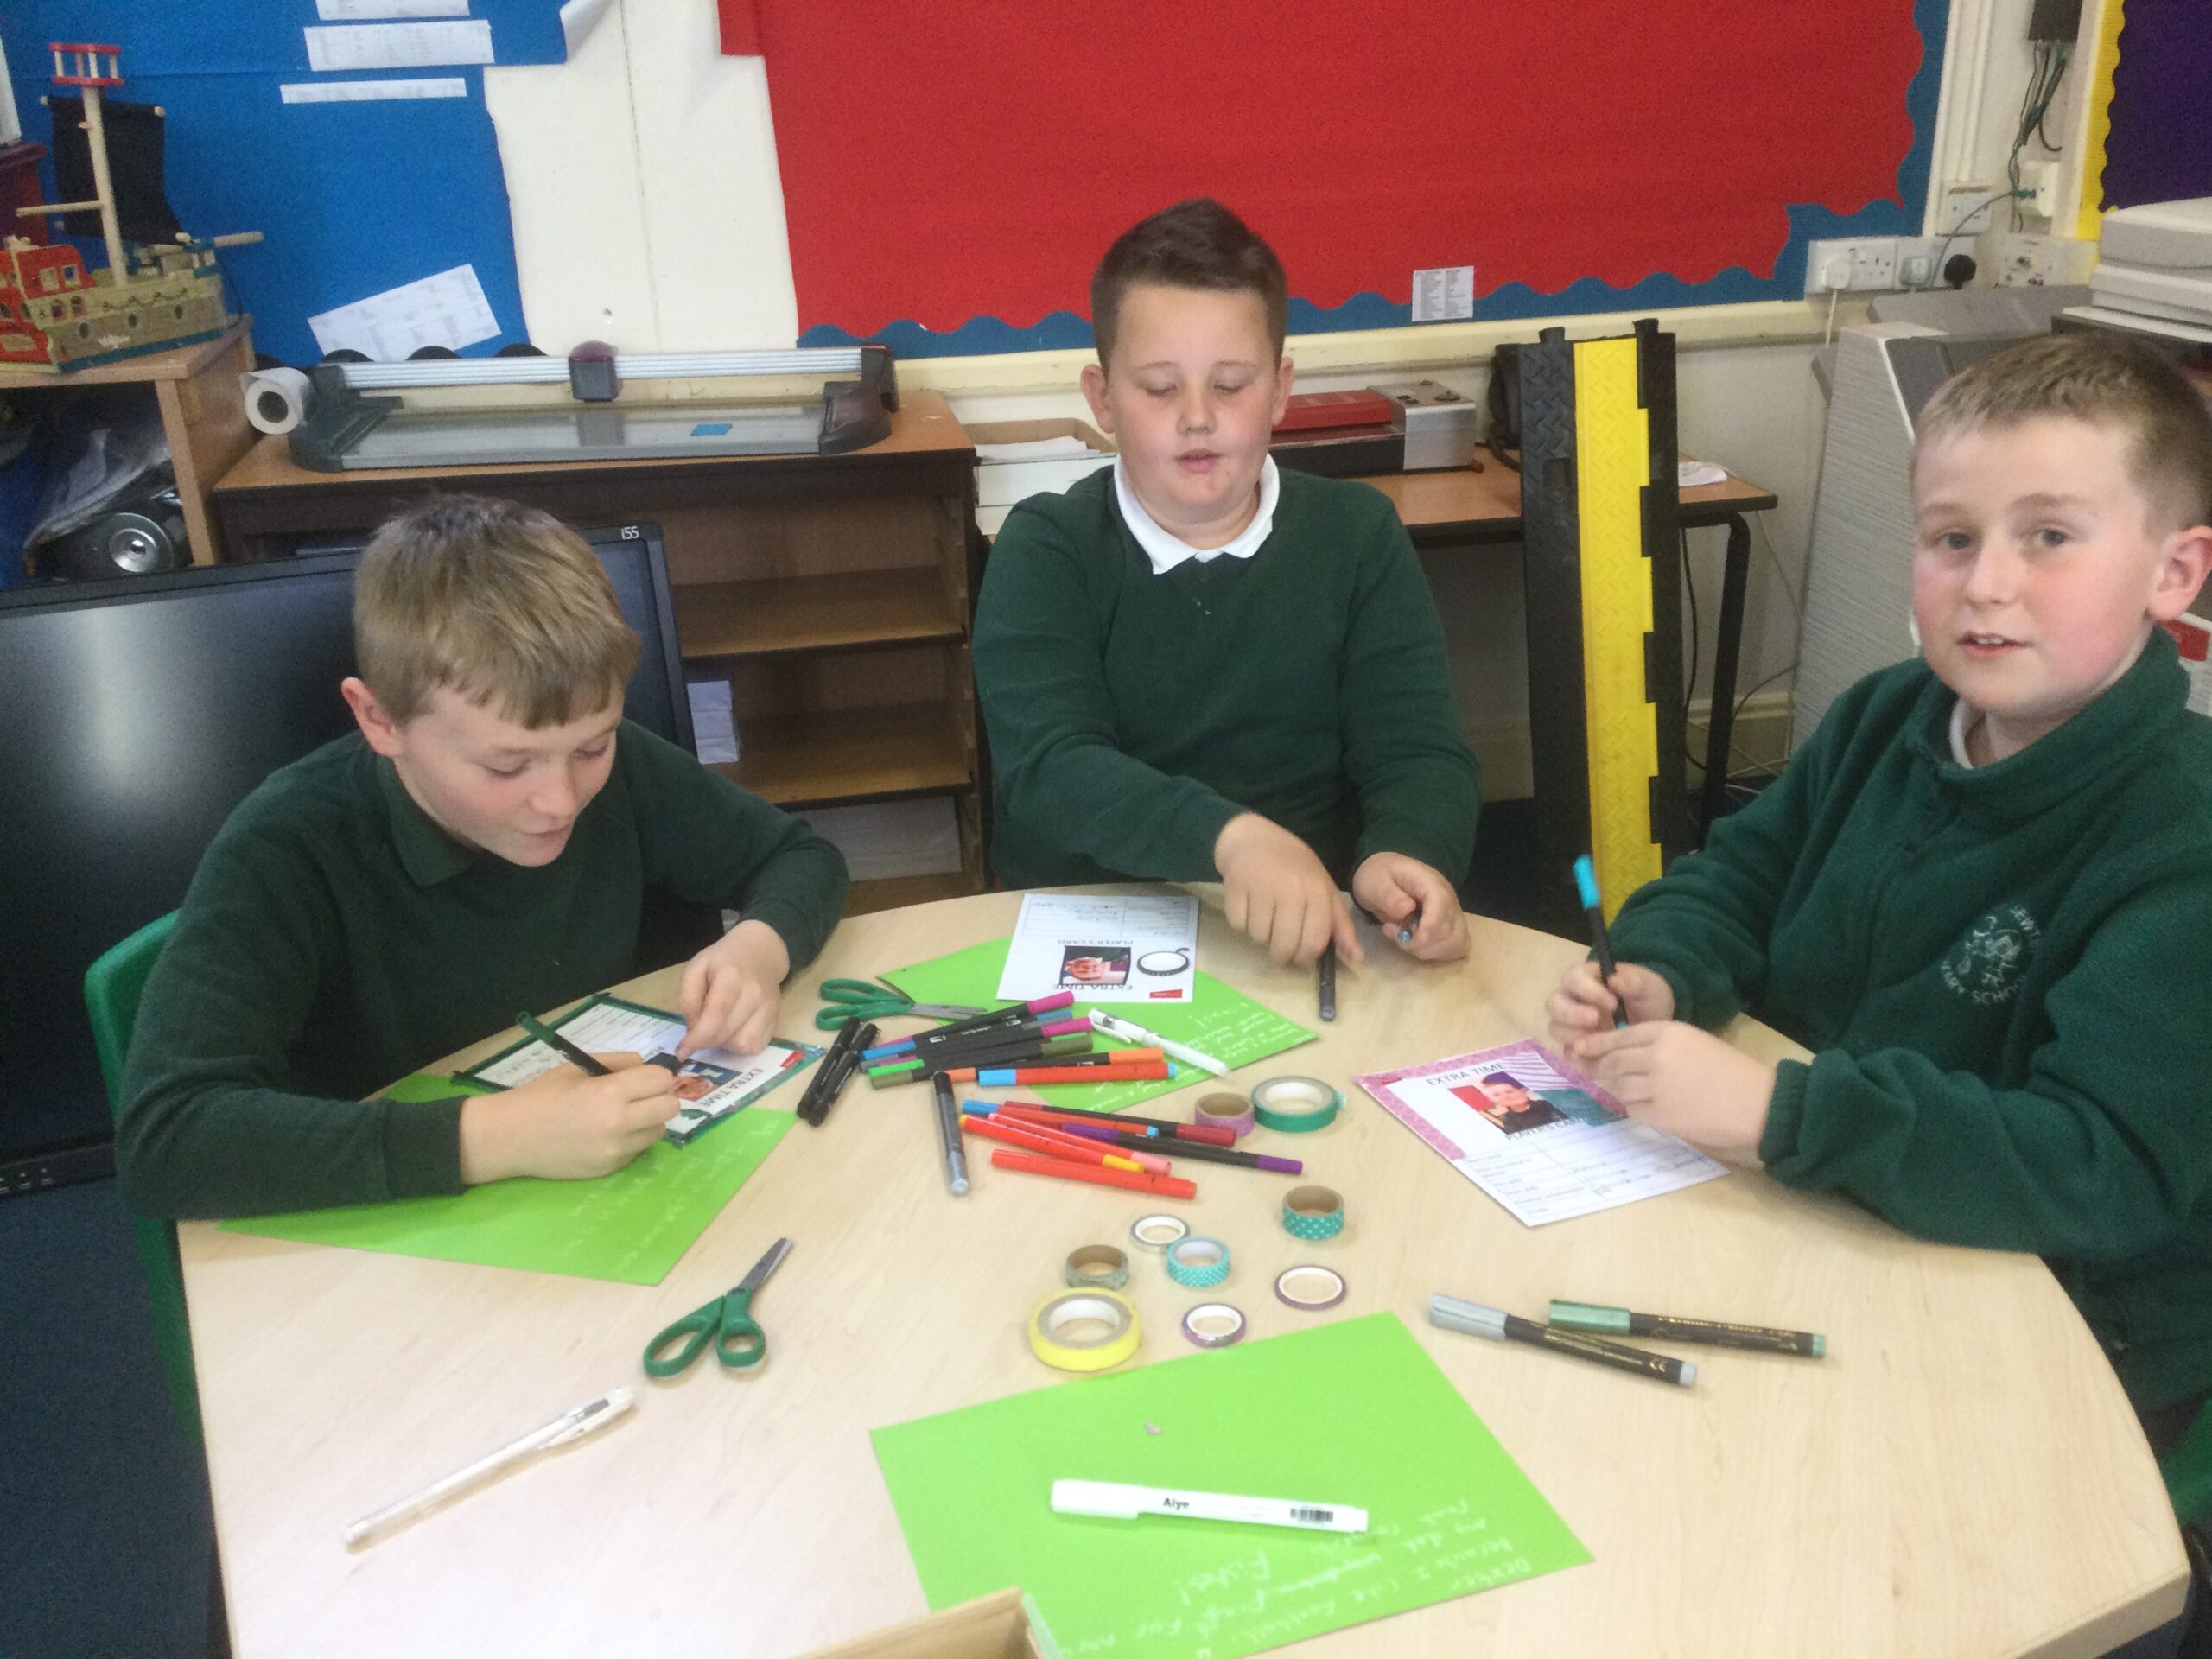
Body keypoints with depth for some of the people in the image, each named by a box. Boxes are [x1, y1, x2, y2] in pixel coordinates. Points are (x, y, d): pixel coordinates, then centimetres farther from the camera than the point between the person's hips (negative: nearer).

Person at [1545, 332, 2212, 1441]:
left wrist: (1777, 1110, -38)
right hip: (1814, 1231, 6)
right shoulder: (1885, 721, 0)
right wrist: (1657, 979, -14)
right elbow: (1741, 873, 9)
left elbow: (2104, 1171, -30)